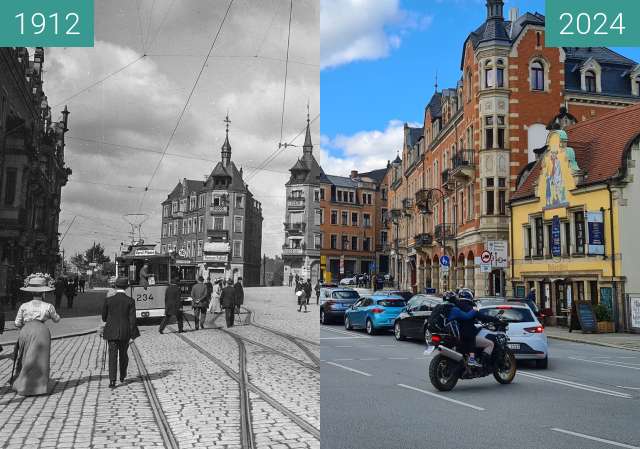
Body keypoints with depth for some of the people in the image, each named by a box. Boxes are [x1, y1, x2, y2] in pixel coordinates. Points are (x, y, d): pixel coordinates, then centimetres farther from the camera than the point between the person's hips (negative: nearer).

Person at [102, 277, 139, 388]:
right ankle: (122, 377, 31)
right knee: (123, 354, 18)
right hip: (125, 332, 1)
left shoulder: (108, 300, -4)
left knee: (112, 356, 0)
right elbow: (132, 319, -8)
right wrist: (132, 333, -1)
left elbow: (104, 317, 5)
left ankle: (112, 380, -10)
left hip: (111, 332, 0)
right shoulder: (130, 301, -6)